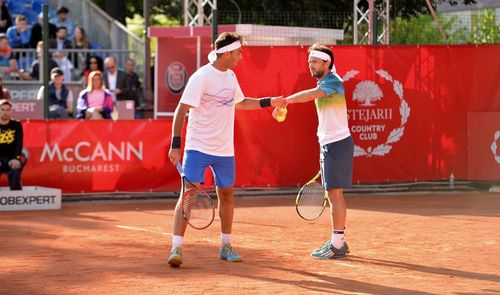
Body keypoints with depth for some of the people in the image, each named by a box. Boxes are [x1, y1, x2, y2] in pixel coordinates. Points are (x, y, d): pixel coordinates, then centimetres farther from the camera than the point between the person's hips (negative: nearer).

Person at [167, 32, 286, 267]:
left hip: (224, 150, 7)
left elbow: (240, 103, 28)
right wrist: (175, 145, -21)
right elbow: (181, 110, -16)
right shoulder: (201, 77, -14)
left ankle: (226, 246, 26)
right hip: (198, 148, -7)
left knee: (227, 195, 13)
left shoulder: (231, 76, 9)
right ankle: (176, 248, -14)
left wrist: (269, 102, 24)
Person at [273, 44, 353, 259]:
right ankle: (339, 241, 20)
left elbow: (309, 95, -33)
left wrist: (284, 101, -37)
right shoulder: (322, 84, 16)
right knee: (334, 194, 13)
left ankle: (337, 246, -8)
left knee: (335, 193, -9)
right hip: (328, 144, 10)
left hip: (337, 143, -10)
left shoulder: (333, 82, -14)